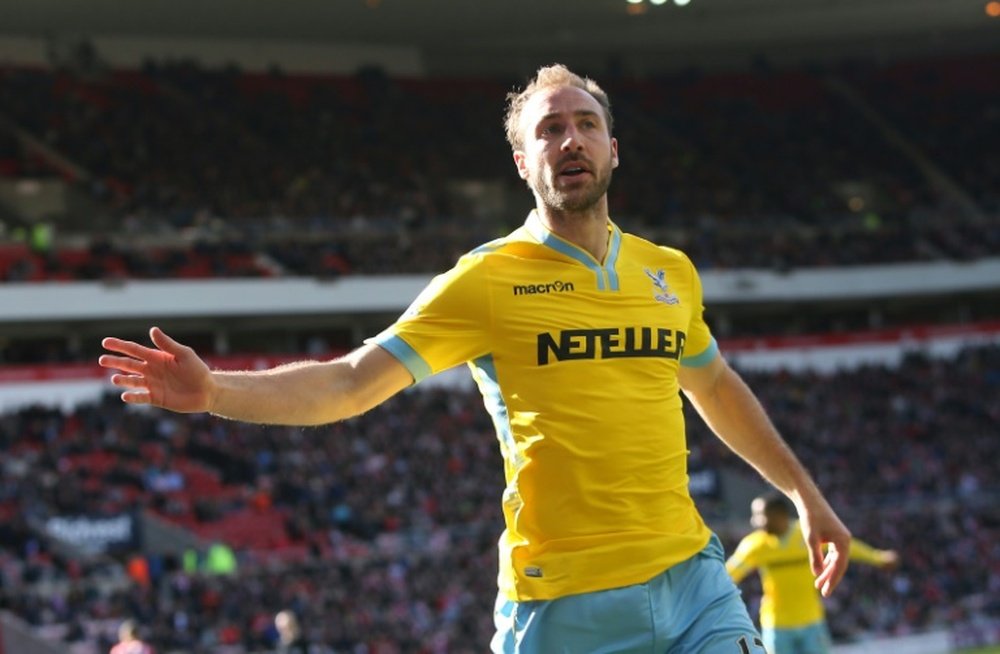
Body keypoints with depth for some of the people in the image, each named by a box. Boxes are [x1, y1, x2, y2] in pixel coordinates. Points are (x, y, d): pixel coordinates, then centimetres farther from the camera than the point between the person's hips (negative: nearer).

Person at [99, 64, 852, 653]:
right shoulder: (488, 281, -3)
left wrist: (805, 493, 35)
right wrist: (215, 391, -22)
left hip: (692, 578, 4)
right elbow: (352, 382, -8)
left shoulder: (670, 274, 12)